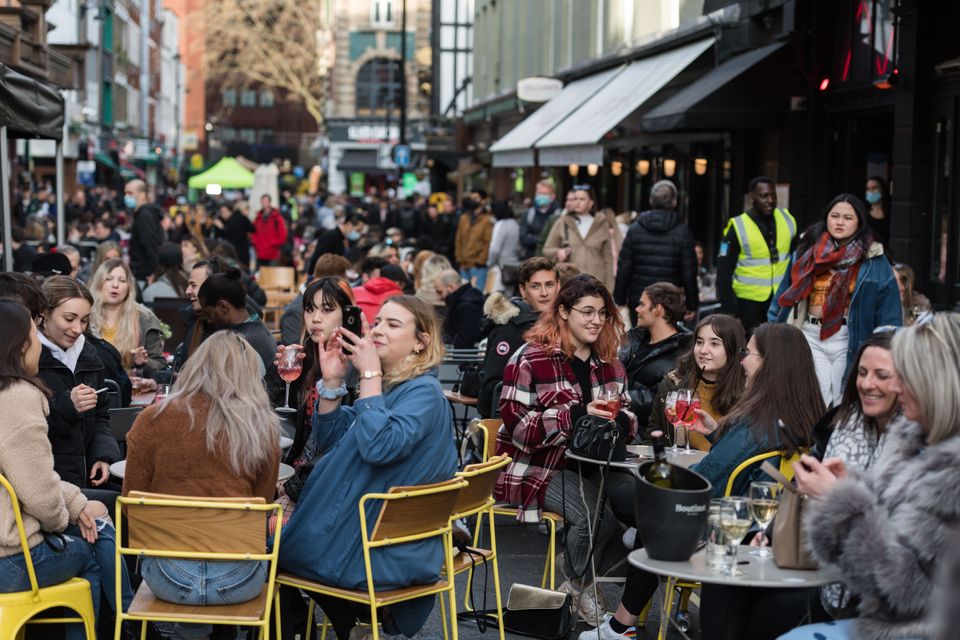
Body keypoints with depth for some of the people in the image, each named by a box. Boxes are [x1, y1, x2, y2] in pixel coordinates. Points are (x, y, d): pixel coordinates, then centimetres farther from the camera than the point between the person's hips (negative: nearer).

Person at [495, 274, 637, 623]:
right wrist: (578, 414, -26)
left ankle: (579, 578, 5)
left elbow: (627, 417, 15)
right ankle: (579, 583, 4)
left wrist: (619, 420, -12)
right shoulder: (531, 359, -8)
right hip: (538, 466, -7)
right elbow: (516, 425, -16)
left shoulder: (609, 364, 13)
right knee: (596, 515, -30)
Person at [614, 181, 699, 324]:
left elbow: (623, 269, 2)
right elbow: (689, 272, -2)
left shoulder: (635, 229, 2)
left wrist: (620, 301, 9)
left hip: (638, 301, 2)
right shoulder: (682, 232, -3)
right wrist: (692, 305, 5)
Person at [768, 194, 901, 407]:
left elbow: (889, 312, -4)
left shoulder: (873, 260, -3)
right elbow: (786, 294, 9)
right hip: (811, 337, 2)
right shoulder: (807, 252, 6)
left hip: (850, 340, -2)